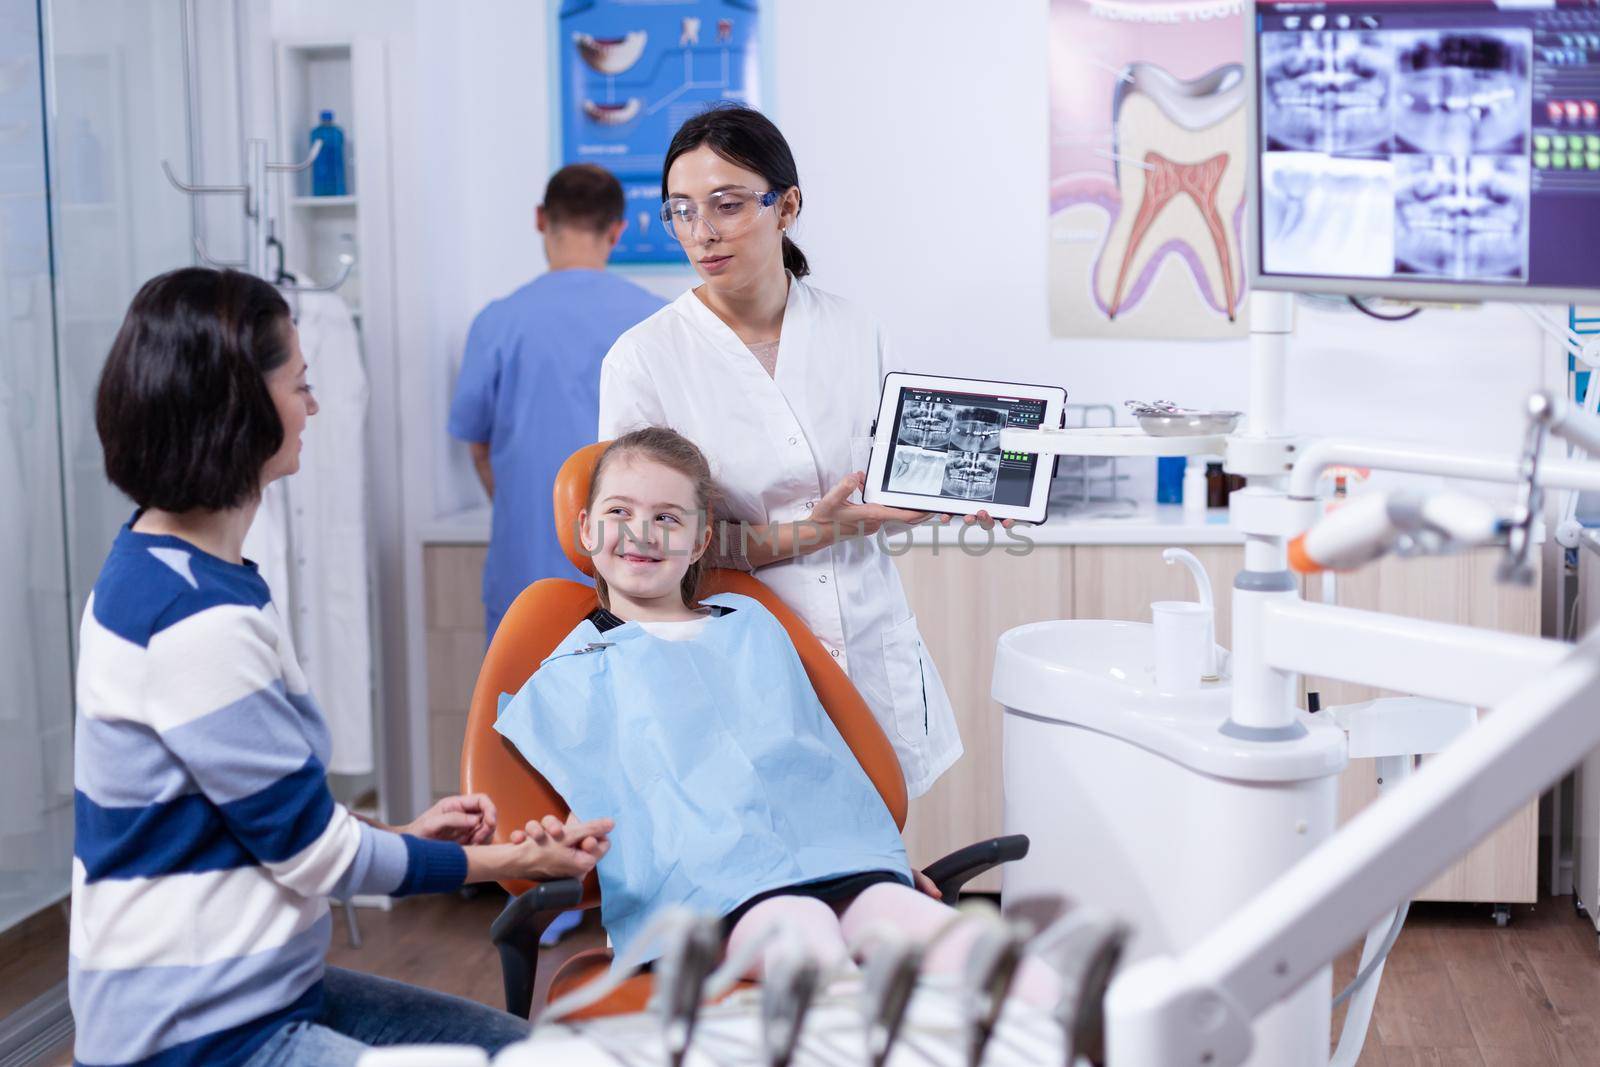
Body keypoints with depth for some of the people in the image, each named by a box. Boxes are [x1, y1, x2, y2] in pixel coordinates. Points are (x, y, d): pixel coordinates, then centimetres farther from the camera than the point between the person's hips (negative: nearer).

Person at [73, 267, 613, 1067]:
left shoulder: (155, 569, 6)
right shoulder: (197, 622, -25)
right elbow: (316, 855, -18)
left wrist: (398, 834, 10)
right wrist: (503, 861, -6)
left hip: (257, 989, 10)